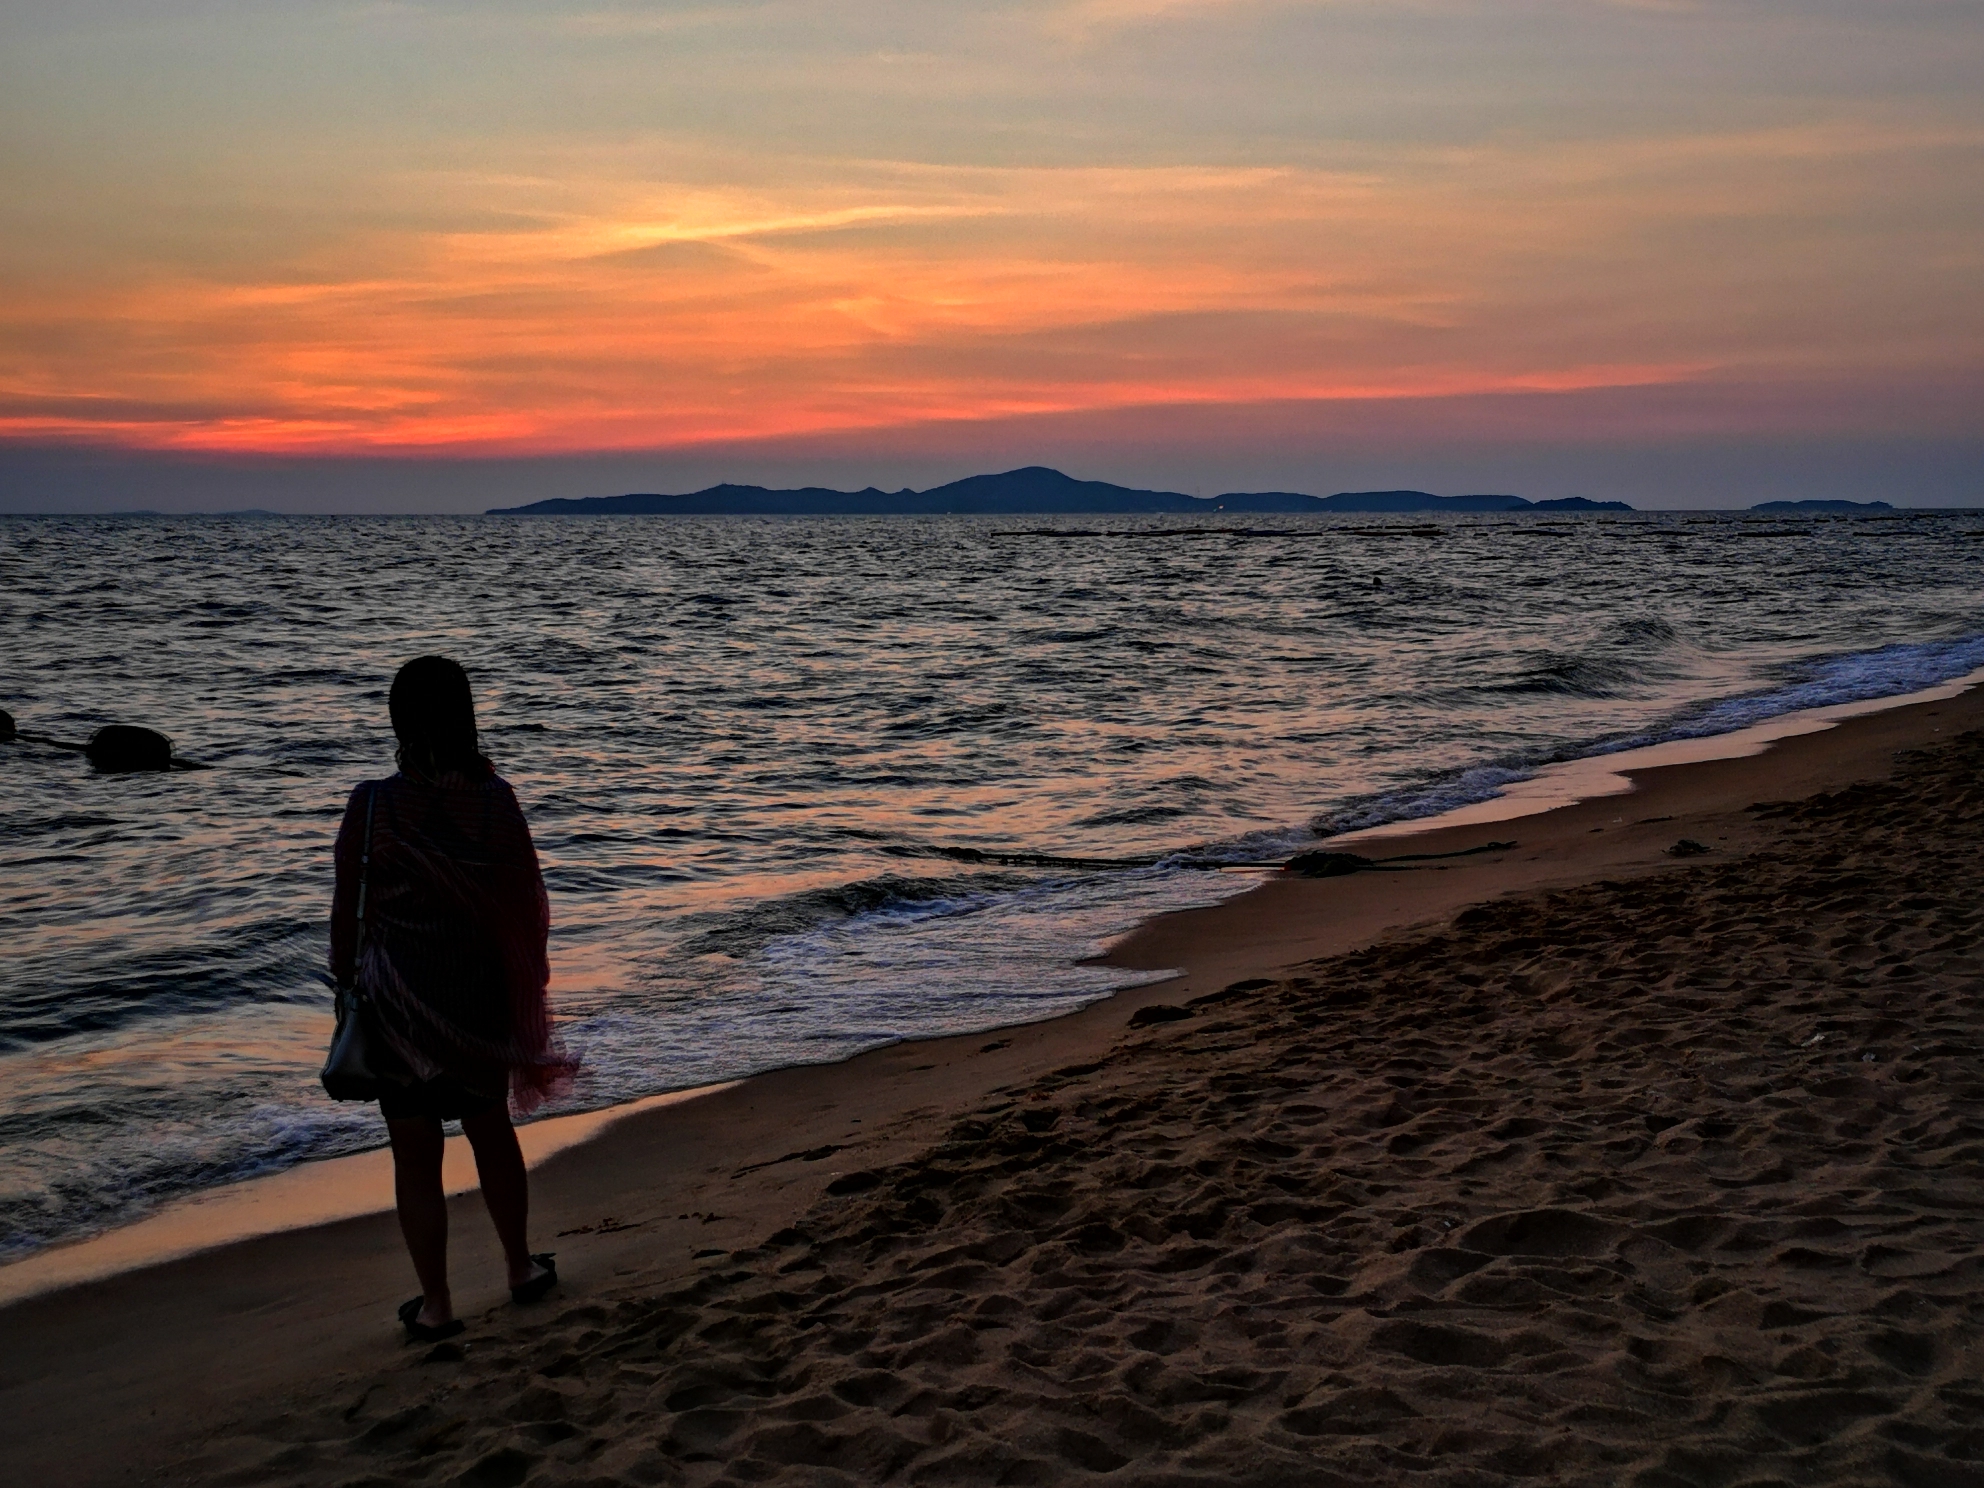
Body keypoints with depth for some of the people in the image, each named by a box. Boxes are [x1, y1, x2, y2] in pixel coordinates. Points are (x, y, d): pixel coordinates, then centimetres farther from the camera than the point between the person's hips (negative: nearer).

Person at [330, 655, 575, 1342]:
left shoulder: (372, 804, -15)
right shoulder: (495, 799, -11)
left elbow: (346, 911, -6)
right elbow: (526, 903, -5)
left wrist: (345, 981, 5)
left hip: (399, 995, -2)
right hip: (481, 992, 3)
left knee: (416, 1155, 9)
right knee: (492, 1130, 22)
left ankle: (435, 1304, 17)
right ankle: (521, 1267, 35)